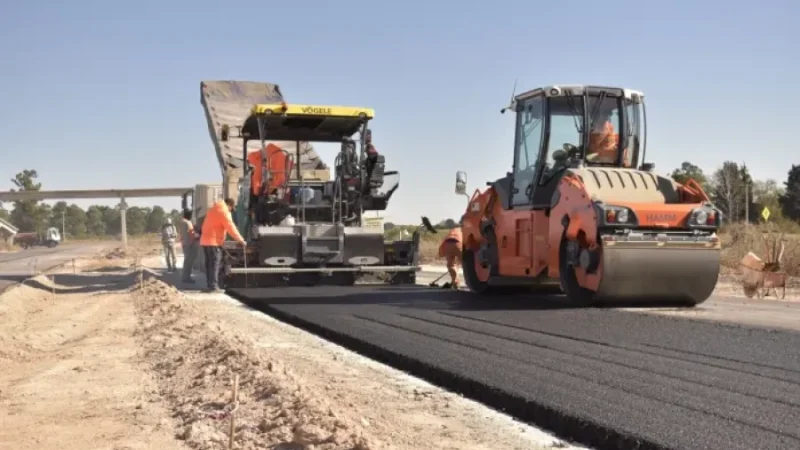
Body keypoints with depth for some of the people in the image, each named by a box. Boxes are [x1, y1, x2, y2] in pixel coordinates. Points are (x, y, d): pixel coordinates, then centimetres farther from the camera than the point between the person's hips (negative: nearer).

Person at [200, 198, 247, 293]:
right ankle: (213, 287, -10)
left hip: (205, 240, 9)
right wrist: (241, 240, -9)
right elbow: (231, 228, -13)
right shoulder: (224, 212, -10)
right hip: (214, 242, -9)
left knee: (209, 264, 9)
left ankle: (211, 285, 11)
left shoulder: (215, 209, 18)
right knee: (215, 264, -8)